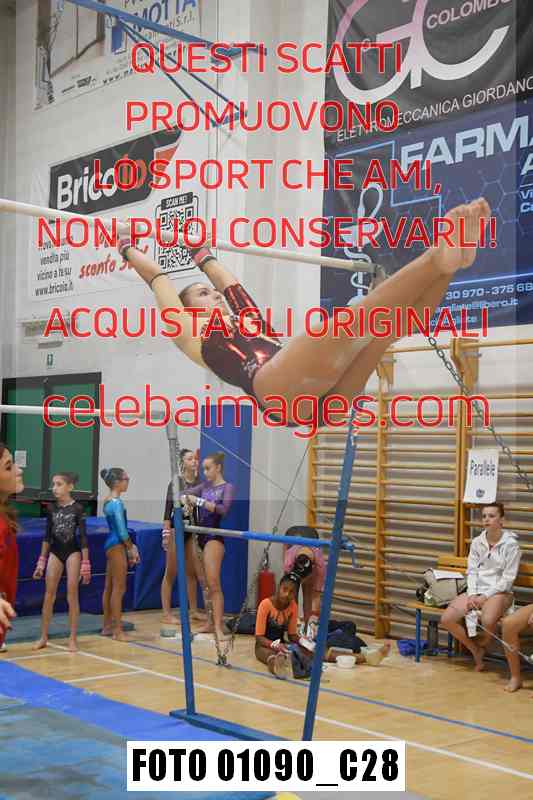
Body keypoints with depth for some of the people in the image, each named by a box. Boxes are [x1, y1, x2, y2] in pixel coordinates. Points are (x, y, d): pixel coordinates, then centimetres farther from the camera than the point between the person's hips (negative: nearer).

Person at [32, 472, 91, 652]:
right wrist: (41, 562, 8)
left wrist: (85, 563, -9)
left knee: (72, 594, -2)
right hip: (55, 552, 4)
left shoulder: (77, 508, -8)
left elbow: (83, 537, -7)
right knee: (49, 594, 3)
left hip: (73, 551, -4)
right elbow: (47, 536, 9)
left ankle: (73, 638, 7)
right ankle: (44, 637, 12)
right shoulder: (51, 508, 3)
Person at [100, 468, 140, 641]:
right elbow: (122, 531, -18)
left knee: (109, 587, 14)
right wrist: (132, 548, -7)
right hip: (117, 545, -10)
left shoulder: (108, 501, 12)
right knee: (119, 588, -5)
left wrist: (129, 547, 15)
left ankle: (107, 626, 22)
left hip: (111, 544, 10)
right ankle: (117, 630, -2)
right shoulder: (117, 503, -16)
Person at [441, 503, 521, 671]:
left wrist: (486, 596, -16)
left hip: (499, 592, -5)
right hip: (476, 590, 5)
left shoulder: (511, 544, -9)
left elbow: (508, 578, -11)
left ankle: (481, 645, 0)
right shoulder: (477, 542, 6)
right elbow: (472, 571, 5)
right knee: (447, 619, -18)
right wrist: (472, 594, -12)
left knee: (488, 621, -37)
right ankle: (475, 650, 5)